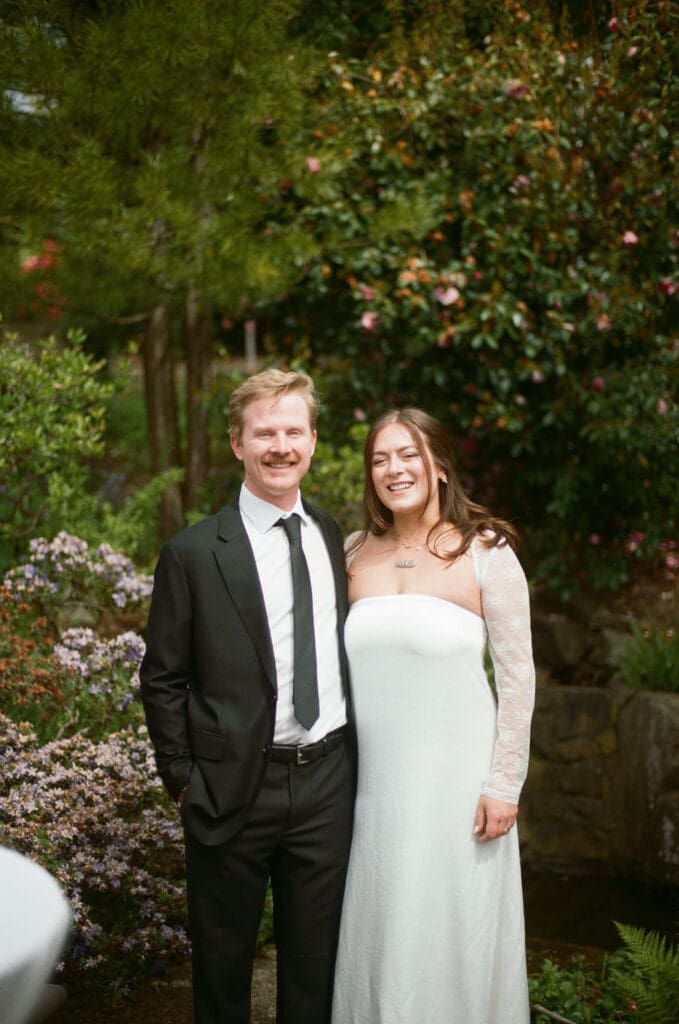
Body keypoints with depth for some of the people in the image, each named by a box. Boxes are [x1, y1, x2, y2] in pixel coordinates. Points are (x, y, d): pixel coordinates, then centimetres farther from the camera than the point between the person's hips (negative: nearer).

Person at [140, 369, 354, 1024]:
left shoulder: (334, 539, 5)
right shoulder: (194, 553, -9)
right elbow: (162, 679, -4)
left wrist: (348, 751, 9)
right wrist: (184, 780, -5)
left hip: (326, 780, 4)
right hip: (234, 789, -3)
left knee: (315, 962, 16)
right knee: (223, 961, 13)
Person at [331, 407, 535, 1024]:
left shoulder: (486, 552, -6)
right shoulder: (354, 554, 5)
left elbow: (517, 675, -6)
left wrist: (504, 784, -9)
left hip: (455, 778, -3)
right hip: (373, 776, 4)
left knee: (452, 933, 6)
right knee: (376, 932, 12)